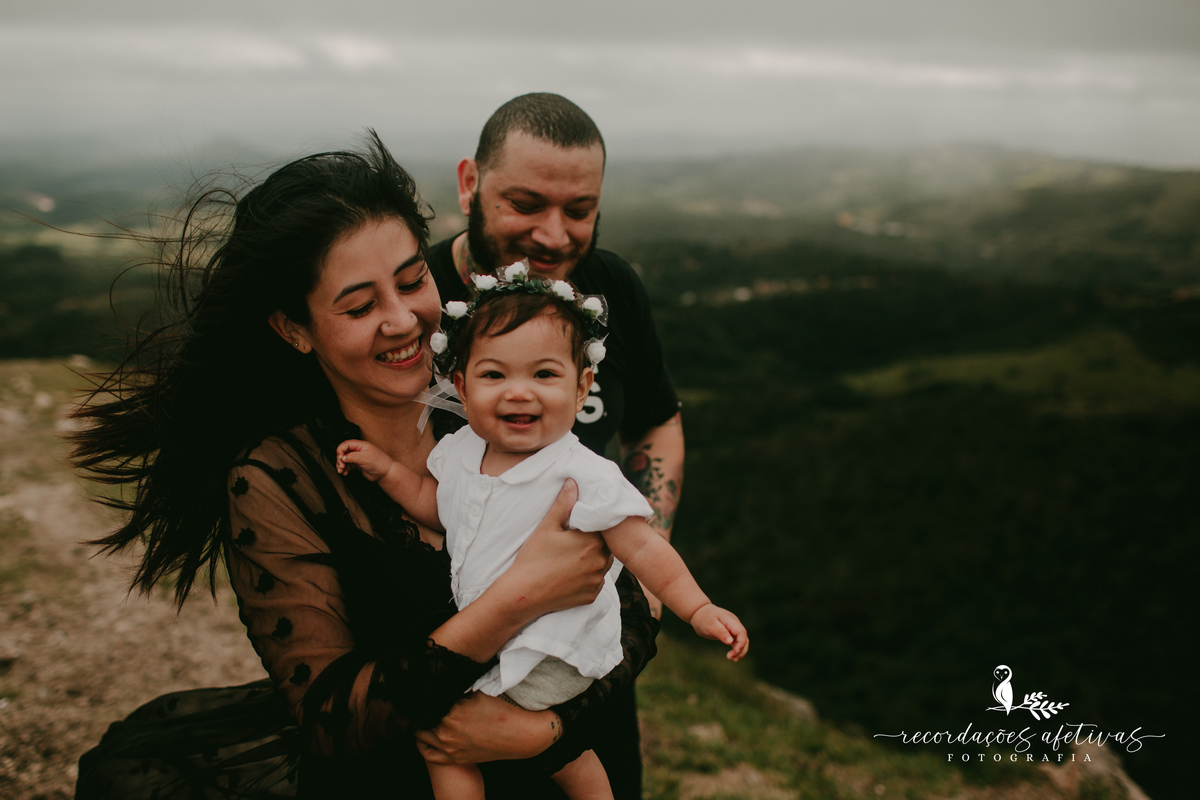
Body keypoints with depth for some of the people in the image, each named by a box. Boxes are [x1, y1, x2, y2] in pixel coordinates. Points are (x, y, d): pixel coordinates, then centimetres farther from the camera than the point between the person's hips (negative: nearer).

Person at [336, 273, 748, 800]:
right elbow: (436, 505, 14)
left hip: (551, 657, -6)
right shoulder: (460, 451, -4)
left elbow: (641, 547, -20)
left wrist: (697, 608, -28)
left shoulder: (584, 478, -24)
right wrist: (385, 469, 2)